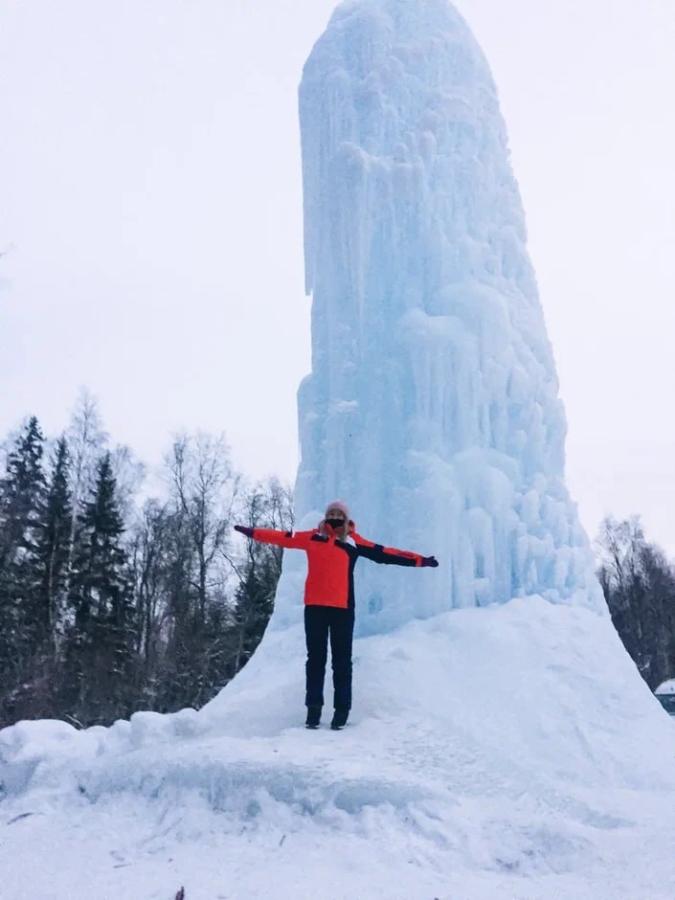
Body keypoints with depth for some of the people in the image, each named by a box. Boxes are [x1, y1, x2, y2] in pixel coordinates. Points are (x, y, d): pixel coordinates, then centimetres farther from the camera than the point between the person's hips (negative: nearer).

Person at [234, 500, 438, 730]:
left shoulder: (353, 542, 5)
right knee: (316, 658, 6)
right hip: (315, 606, 2)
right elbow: (283, 538, 12)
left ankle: (342, 710, 7)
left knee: (341, 660, 1)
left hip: (342, 608, -1)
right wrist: (252, 532, 11)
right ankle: (313, 708, 12)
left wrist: (420, 560, -2)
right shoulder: (313, 537, 9)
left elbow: (384, 553, 2)